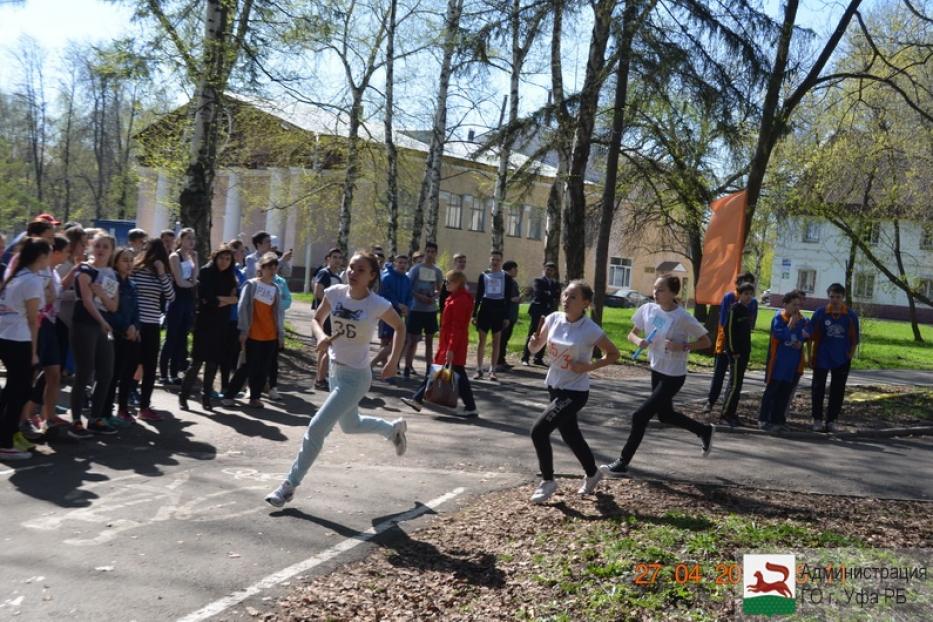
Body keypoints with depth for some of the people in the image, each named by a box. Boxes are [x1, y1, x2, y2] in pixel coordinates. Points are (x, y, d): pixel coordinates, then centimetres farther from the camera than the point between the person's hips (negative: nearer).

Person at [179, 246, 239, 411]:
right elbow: (207, 298, -14)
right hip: (205, 322, -5)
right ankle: (183, 395, 6)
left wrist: (218, 300, -12)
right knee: (198, 360, -5)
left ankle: (206, 396, 14)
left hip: (221, 324, 5)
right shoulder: (206, 272, -5)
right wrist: (227, 299, -4)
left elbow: (235, 298, 2)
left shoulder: (229, 276, 11)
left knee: (214, 362, 5)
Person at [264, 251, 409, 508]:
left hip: (356, 377, -6)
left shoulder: (378, 305, -18)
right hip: (336, 369, 6)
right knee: (350, 426, 25)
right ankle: (394, 428, 52)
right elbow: (316, 318, 8)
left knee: (316, 428, -11)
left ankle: (290, 485, 4)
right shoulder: (334, 293, -8)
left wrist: (394, 361, -7)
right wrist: (321, 336, -14)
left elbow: (400, 327, 0)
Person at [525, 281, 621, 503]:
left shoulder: (590, 330, -20)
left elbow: (614, 354, -7)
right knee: (570, 435, 20)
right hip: (555, 387, 6)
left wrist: (589, 366, -20)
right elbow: (534, 348, 4)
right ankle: (592, 473, 46)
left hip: (575, 392, -6)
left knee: (539, 431, -15)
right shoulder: (553, 319, -5)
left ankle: (548, 482, 6)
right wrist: (534, 340, -19)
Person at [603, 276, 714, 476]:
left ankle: (623, 463, 5)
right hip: (656, 370, 7)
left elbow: (706, 342, -11)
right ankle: (704, 430, 47)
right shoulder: (648, 309, -5)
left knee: (640, 416, -9)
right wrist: (638, 340, -16)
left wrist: (682, 346, -25)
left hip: (673, 376, -7)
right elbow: (632, 333, 6)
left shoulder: (682, 317, -21)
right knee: (665, 415, 22)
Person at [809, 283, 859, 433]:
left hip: (842, 360, 1)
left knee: (837, 391, 7)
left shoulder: (851, 316, -3)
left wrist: (850, 355, -2)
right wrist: (811, 355, 0)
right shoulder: (820, 313, -5)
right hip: (821, 358, -1)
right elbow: (811, 335, 0)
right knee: (818, 388, 3)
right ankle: (817, 419, 13)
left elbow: (854, 339, 4)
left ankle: (831, 420, 17)